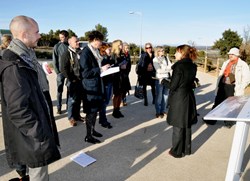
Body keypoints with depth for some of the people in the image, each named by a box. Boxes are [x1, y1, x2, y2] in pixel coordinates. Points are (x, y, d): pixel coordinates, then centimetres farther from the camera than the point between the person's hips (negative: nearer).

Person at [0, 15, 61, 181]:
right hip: (33, 137, -9)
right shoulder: (14, 67, -24)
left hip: (35, 131, 9)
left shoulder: (23, 58, 7)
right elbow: (18, 111, -27)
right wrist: (41, 135, -19)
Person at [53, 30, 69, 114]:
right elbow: (54, 61, -1)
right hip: (61, 71, -1)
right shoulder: (57, 46, -1)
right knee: (60, 90, 5)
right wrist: (57, 72, -7)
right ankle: (59, 107, 15)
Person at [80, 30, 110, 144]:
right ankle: (88, 136, 16)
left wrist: (104, 67, 7)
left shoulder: (95, 52, 11)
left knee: (95, 110, 17)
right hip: (90, 87, -9)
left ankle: (92, 130, 34)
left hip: (97, 85, 9)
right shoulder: (85, 53, -16)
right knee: (91, 111, 1)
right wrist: (101, 69, -21)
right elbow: (85, 73, -22)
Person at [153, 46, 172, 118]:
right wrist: (168, 69, -13)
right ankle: (158, 112, 10)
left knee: (165, 95, 9)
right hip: (159, 79, -5)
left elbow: (170, 66, 3)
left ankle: (163, 110, 20)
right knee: (159, 96, -1)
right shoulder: (155, 60, -3)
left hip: (167, 78, 5)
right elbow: (159, 70, -11)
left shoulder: (166, 58, 11)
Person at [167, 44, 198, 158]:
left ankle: (177, 151, 19)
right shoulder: (193, 66, 6)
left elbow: (173, 85, -15)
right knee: (187, 125, 17)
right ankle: (186, 149, 31)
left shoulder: (179, 65, -17)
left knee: (178, 127, 6)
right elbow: (191, 82, 10)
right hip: (189, 97, 7)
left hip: (179, 99, -7)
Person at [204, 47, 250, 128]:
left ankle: (229, 121, 26)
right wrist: (218, 85, 10)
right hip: (223, 86, 5)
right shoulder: (226, 63, 10)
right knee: (217, 103, 11)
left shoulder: (243, 65, -6)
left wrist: (239, 89, -14)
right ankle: (211, 119, 22)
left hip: (232, 88, -5)